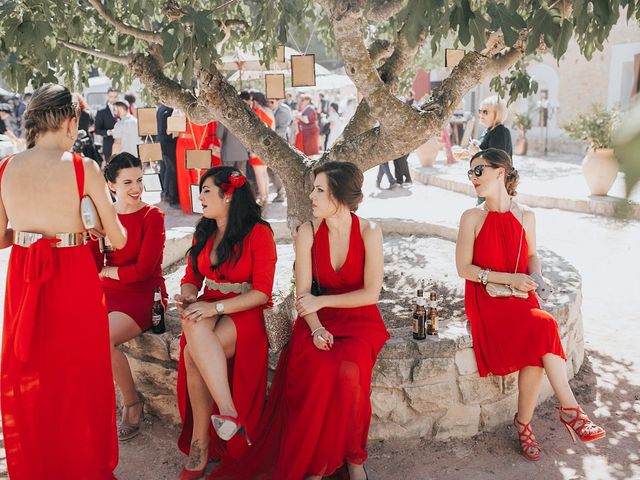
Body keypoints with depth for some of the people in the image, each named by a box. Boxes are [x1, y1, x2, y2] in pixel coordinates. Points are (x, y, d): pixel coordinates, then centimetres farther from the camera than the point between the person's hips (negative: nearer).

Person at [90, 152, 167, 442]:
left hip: (143, 295, -5)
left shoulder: (152, 216, -5)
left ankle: (132, 402, -4)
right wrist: (92, 231, -13)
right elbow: (94, 265, 2)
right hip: (108, 294, 5)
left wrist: (108, 271, -1)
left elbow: (143, 269, -11)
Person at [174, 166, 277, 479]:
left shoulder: (259, 233, -6)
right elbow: (191, 278, 16)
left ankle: (200, 445, -18)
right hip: (208, 310, 5)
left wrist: (217, 307, -21)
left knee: (194, 354, -31)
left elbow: (262, 292, -11)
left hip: (243, 313, -5)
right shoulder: (203, 233, 13)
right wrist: (188, 296, -9)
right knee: (194, 325, -31)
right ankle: (228, 413, -29)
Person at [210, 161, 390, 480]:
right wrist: (316, 328, -21)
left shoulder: (369, 232, -7)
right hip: (320, 320, 1)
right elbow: (303, 293, -4)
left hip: (361, 320, -1)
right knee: (314, 369, -31)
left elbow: (371, 293, -10)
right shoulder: (308, 232, -2)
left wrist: (322, 301, -13)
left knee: (348, 371, -32)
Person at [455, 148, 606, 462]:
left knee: (537, 347, -27)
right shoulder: (472, 218, -2)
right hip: (486, 299, -3)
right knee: (543, 329, -28)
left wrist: (535, 277, -5)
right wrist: (509, 278, -15)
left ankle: (524, 424, -8)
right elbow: (464, 268, -6)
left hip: (520, 297, 3)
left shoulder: (526, 217, 6)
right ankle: (570, 410, -12)